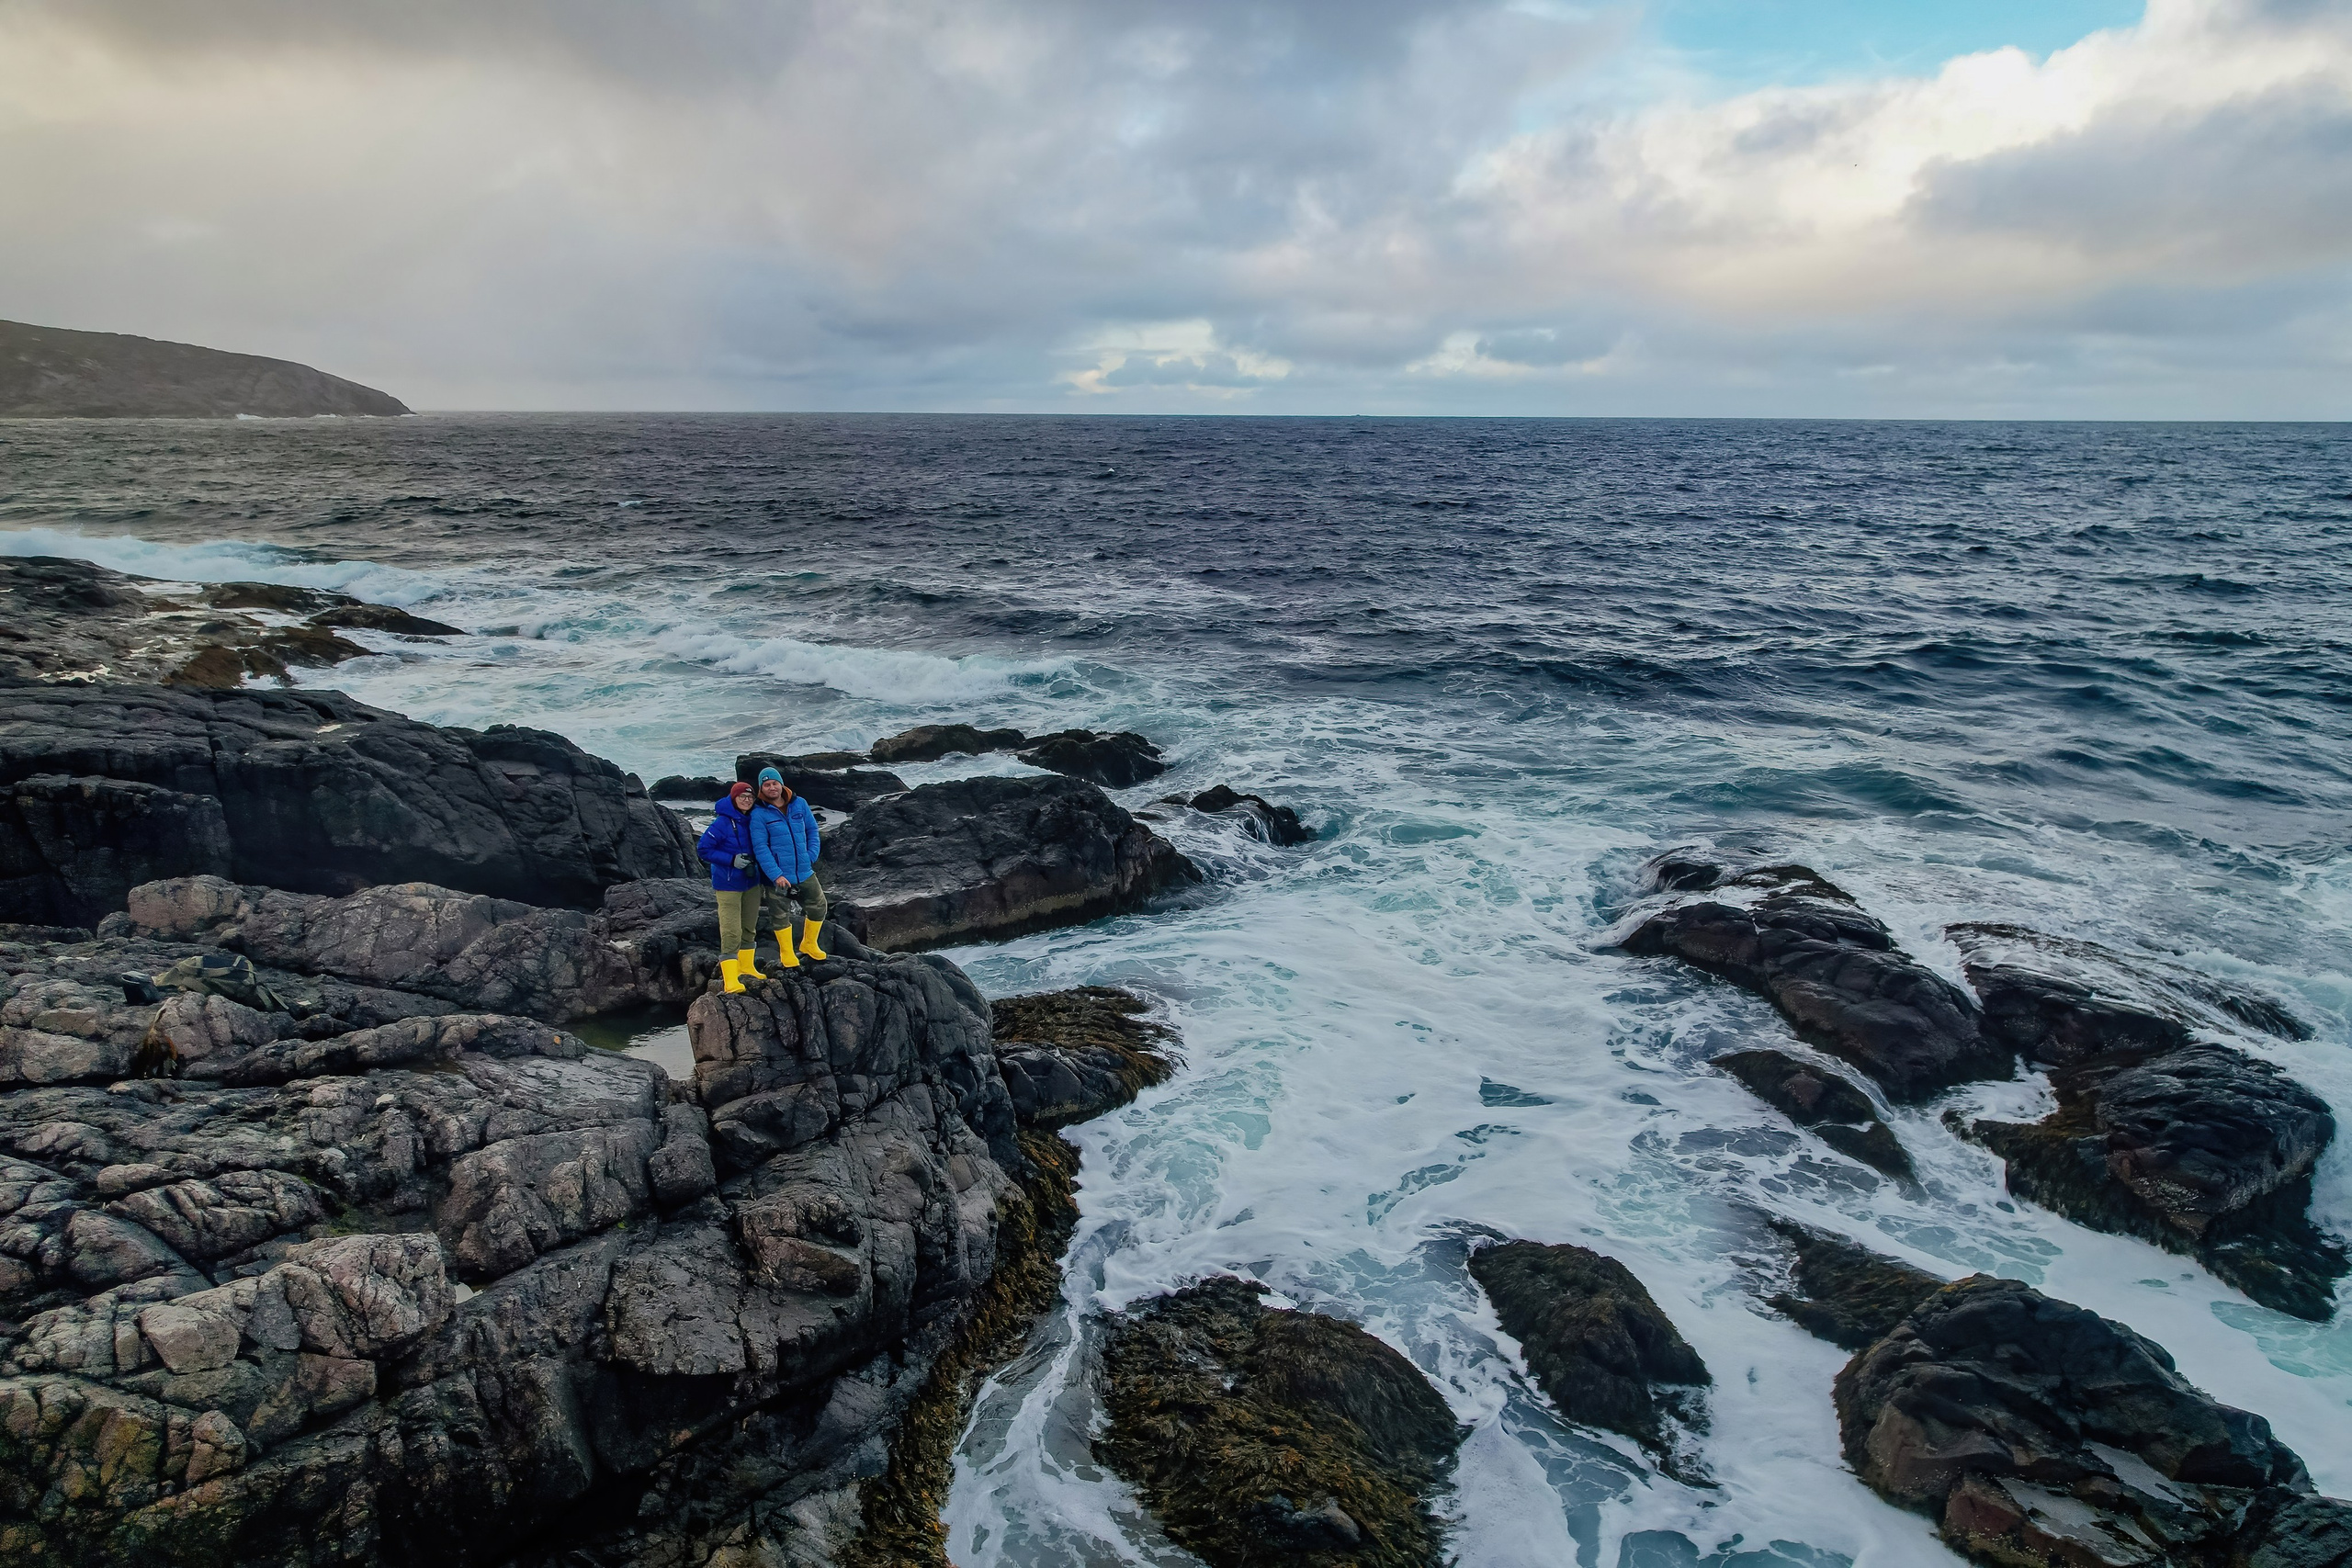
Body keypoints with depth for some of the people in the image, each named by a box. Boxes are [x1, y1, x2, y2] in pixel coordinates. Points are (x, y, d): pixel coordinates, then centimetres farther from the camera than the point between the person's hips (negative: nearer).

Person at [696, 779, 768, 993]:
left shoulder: (752, 821, 3)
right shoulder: (723, 823, -16)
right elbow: (703, 849, -14)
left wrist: (765, 879, 10)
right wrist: (732, 860, -23)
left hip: (751, 883, 7)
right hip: (728, 885, -7)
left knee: (749, 929, 17)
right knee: (731, 933, -9)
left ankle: (746, 969, 32)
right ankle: (730, 979, -7)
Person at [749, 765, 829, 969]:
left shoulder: (799, 804, 2)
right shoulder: (759, 814, -11)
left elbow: (812, 831, 11)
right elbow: (761, 848, -14)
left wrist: (811, 857, -2)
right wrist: (776, 875, -20)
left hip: (805, 873, 4)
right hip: (778, 876, -4)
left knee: (818, 907, 13)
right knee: (781, 916, 8)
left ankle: (809, 945, 36)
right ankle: (787, 956, 26)